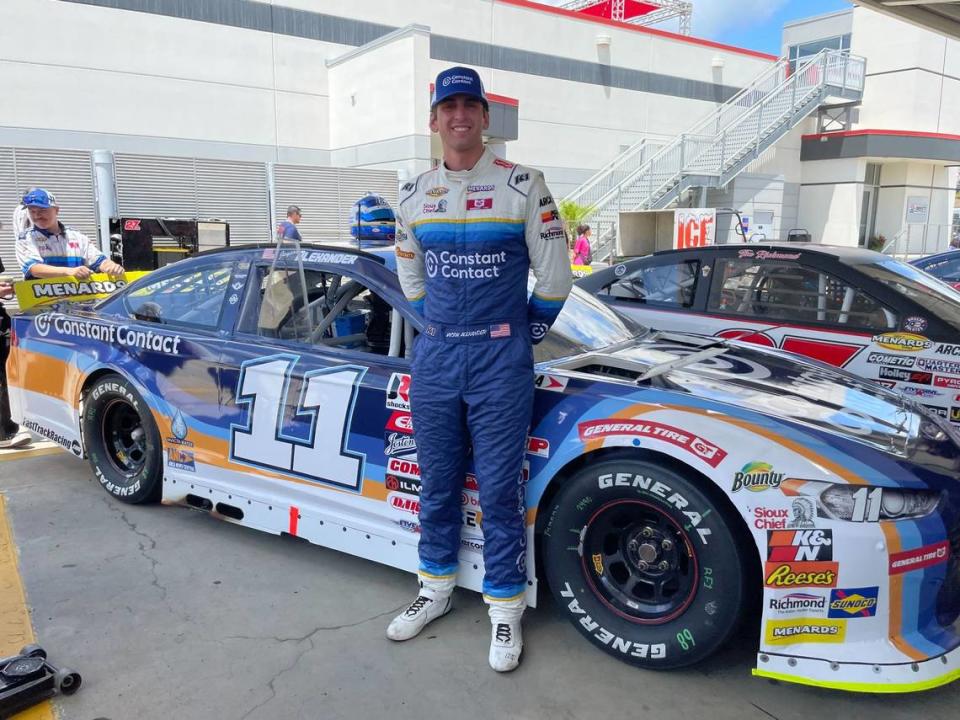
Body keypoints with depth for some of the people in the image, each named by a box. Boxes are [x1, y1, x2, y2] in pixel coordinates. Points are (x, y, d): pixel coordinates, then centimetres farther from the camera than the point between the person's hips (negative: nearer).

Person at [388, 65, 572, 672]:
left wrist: (527, 334, 5)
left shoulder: (523, 186, -4)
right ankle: (437, 588, 32)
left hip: (500, 360, -4)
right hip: (434, 356, 5)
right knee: (437, 483, 14)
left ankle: (506, 608, 16)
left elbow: (554, 275, -1)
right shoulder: (414, 196, 9)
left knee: (500, 489, 0)